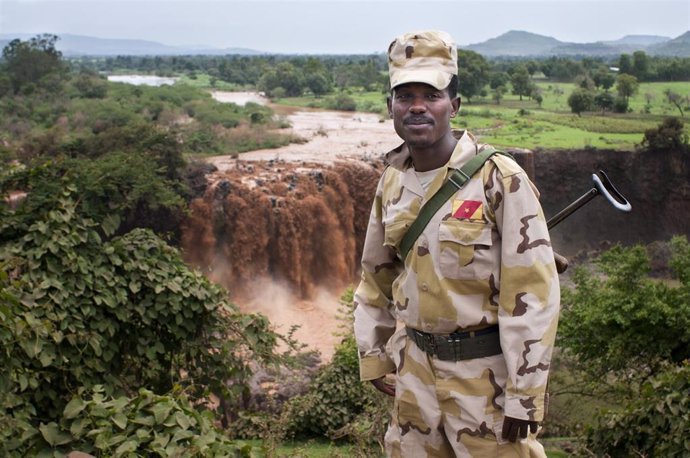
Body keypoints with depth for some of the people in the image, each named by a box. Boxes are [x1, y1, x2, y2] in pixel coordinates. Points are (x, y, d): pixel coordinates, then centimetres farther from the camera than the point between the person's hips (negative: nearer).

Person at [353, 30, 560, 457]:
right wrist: (374, 356, 14)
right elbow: (375, 274, 14)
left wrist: (523, 398, -16)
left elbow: (533, 293, -17)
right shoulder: (392, 180, 2)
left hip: (486, 373, -5)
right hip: (415, 368, 6)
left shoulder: (501, 179, -17)